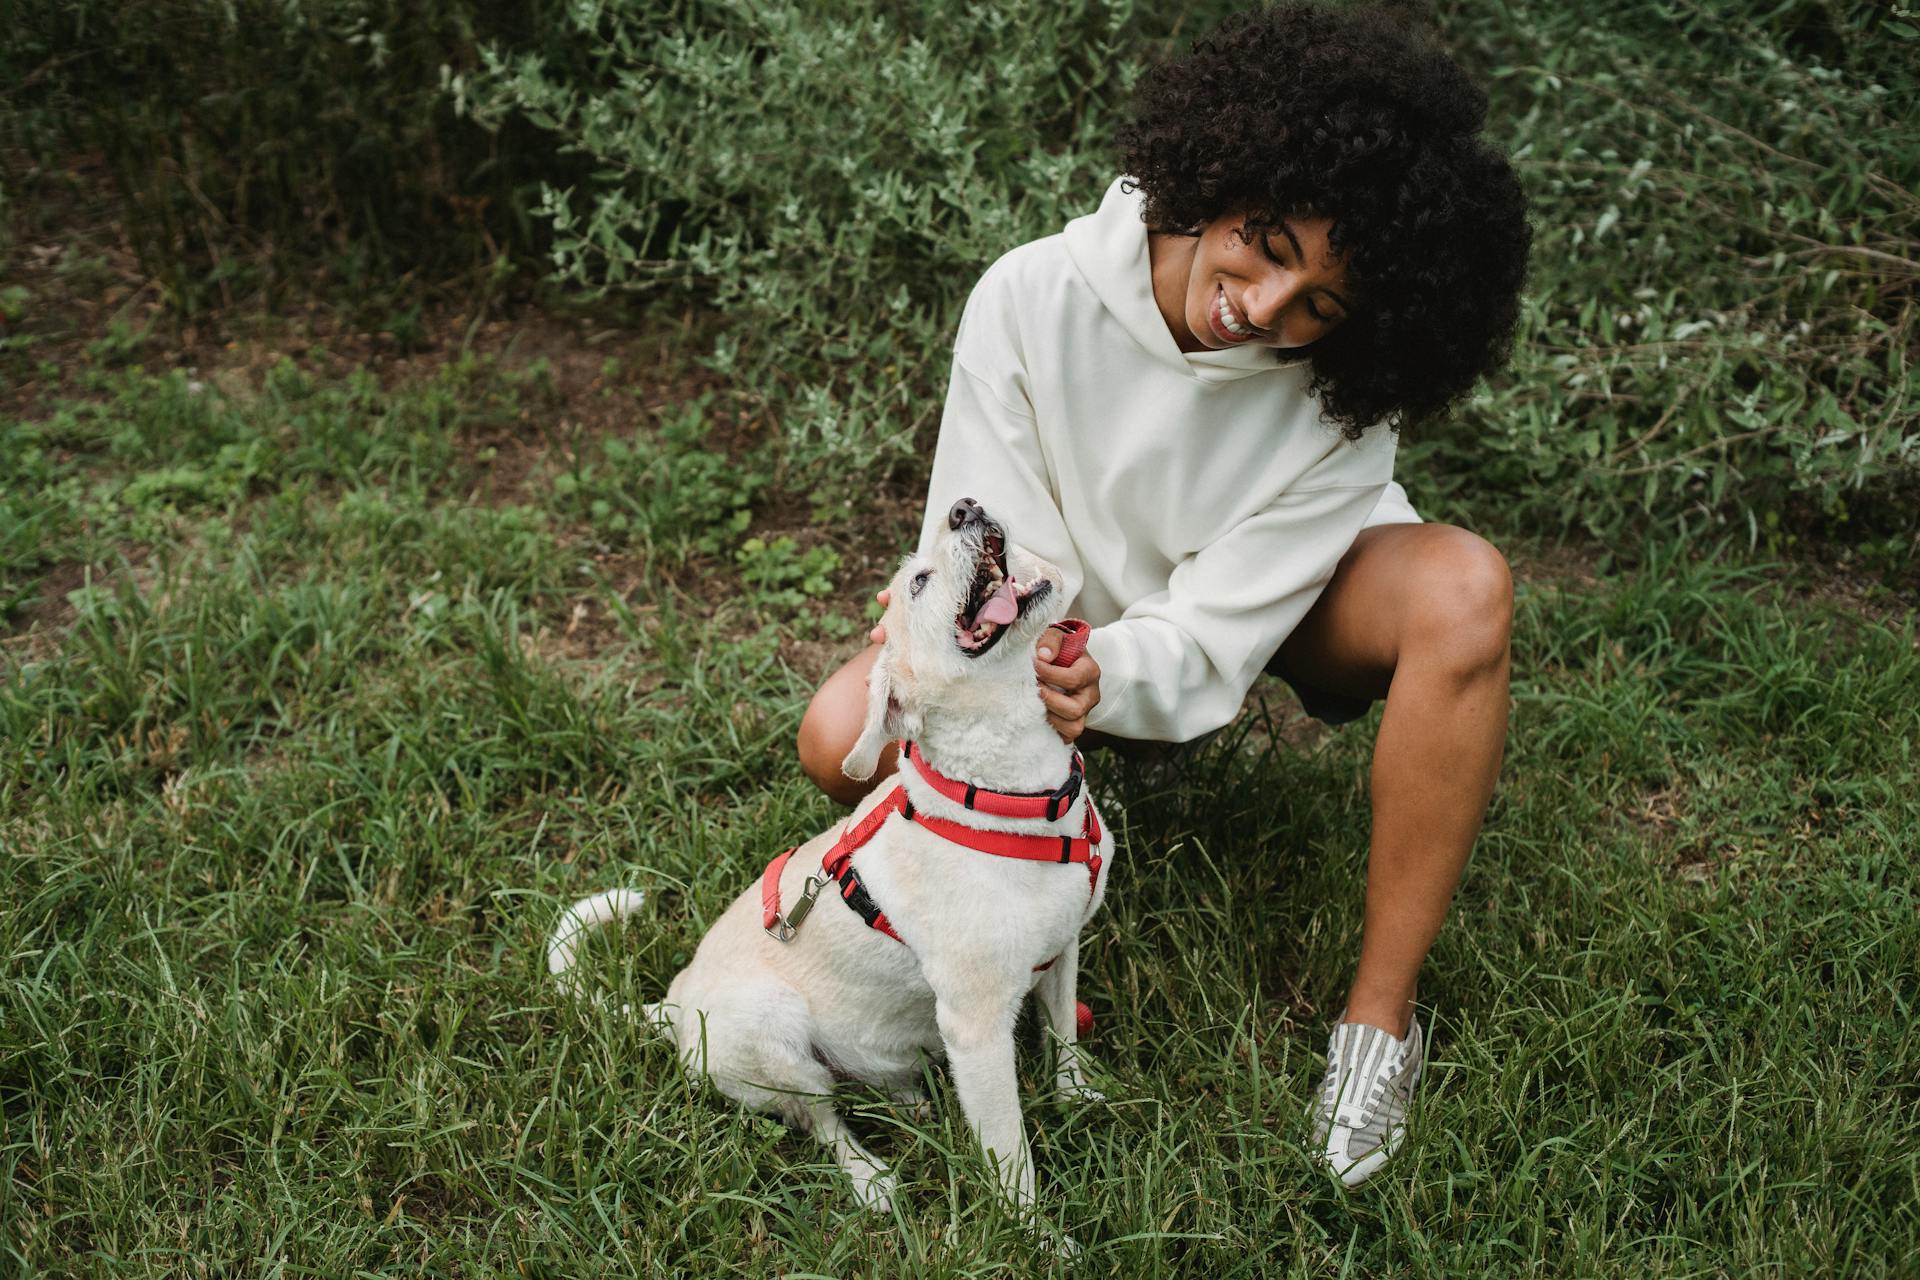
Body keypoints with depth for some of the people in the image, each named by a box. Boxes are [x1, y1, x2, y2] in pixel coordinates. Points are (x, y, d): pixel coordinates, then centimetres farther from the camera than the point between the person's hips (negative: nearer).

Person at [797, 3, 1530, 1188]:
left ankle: (1382, 1013, -22)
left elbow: (1213, 636, -29)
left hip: (1270, 611, 0)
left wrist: (1104, 681, -50)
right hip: (1087, 617, 1)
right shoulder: (1031, 298, -28)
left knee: (1464, 589, -35)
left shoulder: (1339, 395, -29)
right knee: (845, 741, -23)